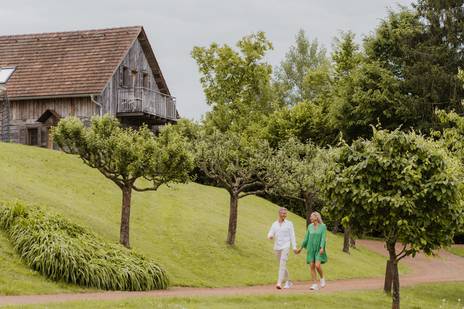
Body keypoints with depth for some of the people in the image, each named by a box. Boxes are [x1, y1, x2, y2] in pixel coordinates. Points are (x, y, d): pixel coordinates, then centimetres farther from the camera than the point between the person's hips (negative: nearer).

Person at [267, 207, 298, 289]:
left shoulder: (289, 223, 0)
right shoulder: (274, 224, 9)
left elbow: (292, 236, -2)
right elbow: (270, 235, 4)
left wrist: (294, 247, -9)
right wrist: (270, 236, -21)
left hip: (285, 246, -5)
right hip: (277, 247, 5)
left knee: (282, 264, -18)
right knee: (282, 265, 12)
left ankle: (279, 283, -25)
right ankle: (288, 282, 29)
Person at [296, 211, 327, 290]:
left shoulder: (323, 226, -6)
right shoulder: (310, 226, 7)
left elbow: (323, 238, -14)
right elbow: (306, 238, 12)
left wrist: (322, 248, -27)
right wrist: (301, 248, 13)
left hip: (319, 249, -4)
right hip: (311, 249, 4)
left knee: (317, 265, -18)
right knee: (312, 267, -4)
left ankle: (322, 278, 10)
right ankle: (315, 285, 0)